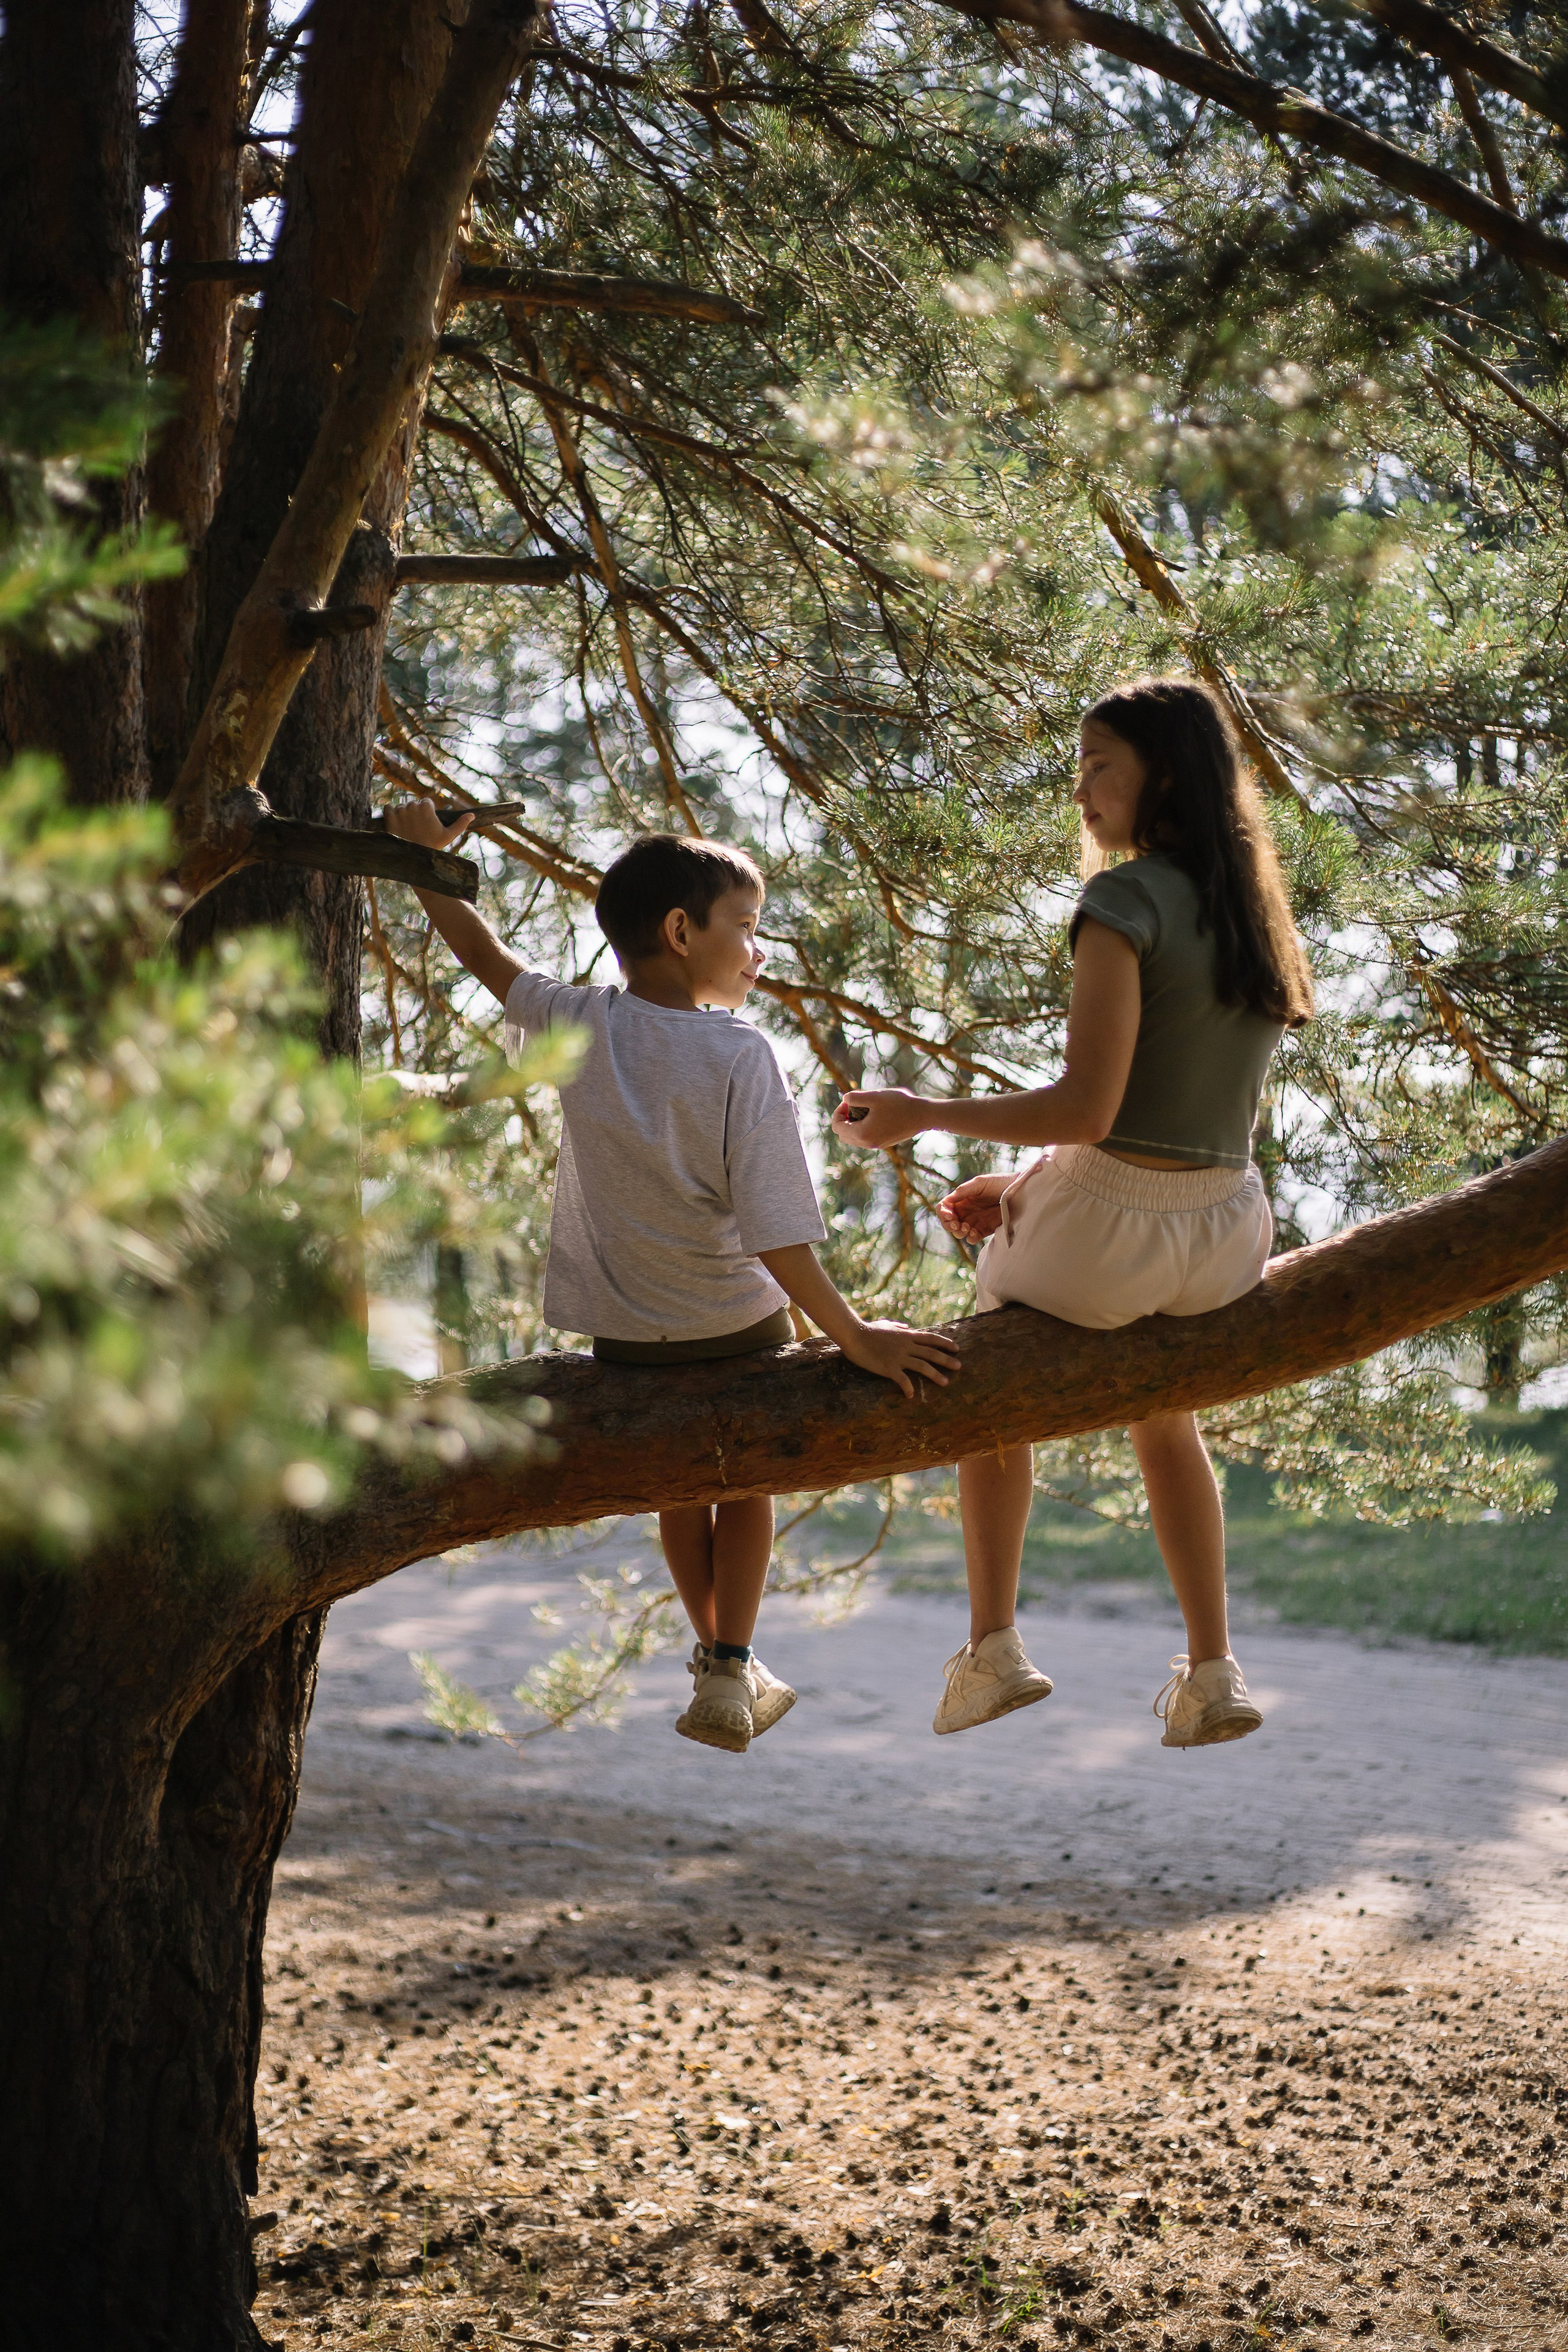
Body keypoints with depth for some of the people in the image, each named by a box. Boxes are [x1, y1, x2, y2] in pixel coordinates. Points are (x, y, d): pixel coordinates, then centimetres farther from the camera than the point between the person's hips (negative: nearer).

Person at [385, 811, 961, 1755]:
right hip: (734, 1324, -3)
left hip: (623, 1332, 4)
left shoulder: (578, 1025, -10)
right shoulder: (741, 1057, -23)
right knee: (746, 1479, 23)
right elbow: (776, 1233, -25)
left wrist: (425, 855, 22)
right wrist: (855, 1336, -20)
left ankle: (714, 1653, 40)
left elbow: (486, 954, 9)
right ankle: (731, 1675, 19)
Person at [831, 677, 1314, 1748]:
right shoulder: (1255, 910, 8)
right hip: (1226, 1238, 6)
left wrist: (921, 1114, -10)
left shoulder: (1125, 901, -15)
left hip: (1104, 1235, -6)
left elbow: (1087, 1109, -21)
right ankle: (1213, 1671, 29)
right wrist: (1027, 1185, 14)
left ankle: (994, 1649, 27)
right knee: (1162, 1405, 37)